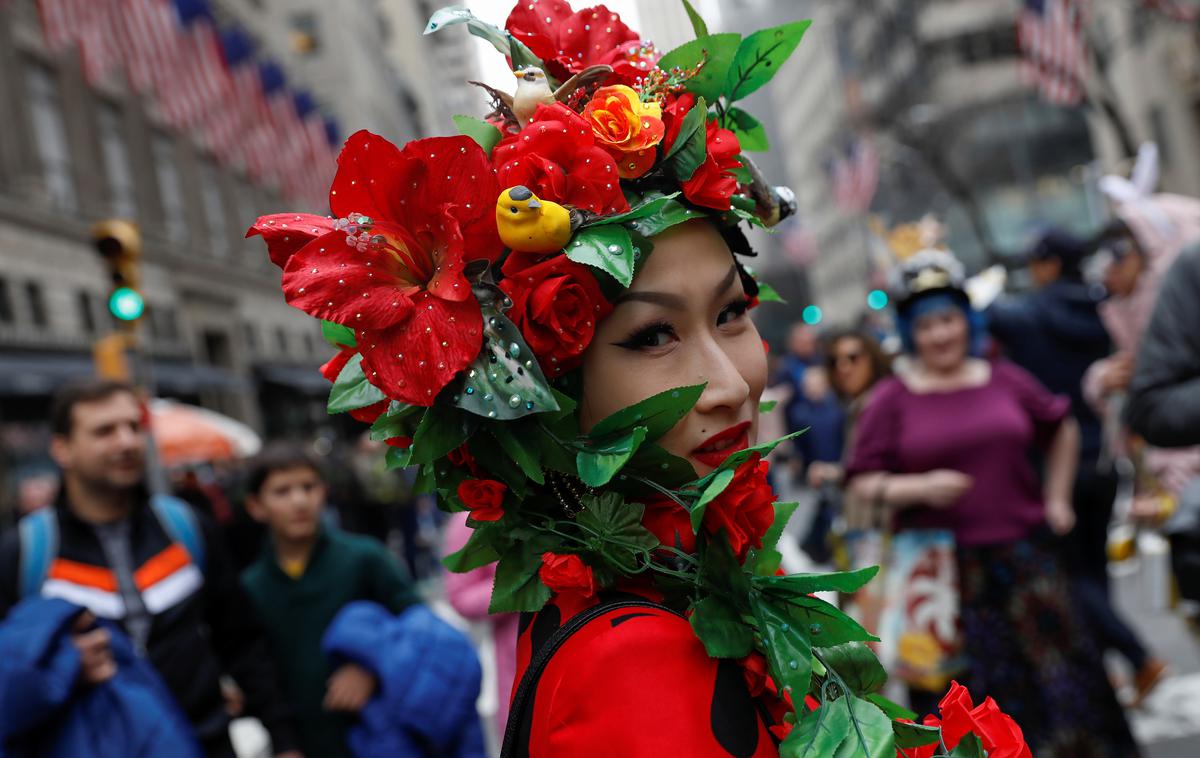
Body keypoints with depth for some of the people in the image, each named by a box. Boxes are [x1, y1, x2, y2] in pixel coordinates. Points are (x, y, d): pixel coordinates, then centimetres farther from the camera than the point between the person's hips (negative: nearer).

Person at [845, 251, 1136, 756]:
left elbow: (1061, 429, 23)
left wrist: (1056, 499, 17)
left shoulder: (1006, 381, 7)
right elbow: (862, 482, -3)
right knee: (984, 685, 3)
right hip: (944, 567, -2)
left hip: (1022, 552, 3)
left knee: (1058, 663, 6)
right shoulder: (893, 399, -1)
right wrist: (920, 488, -18)